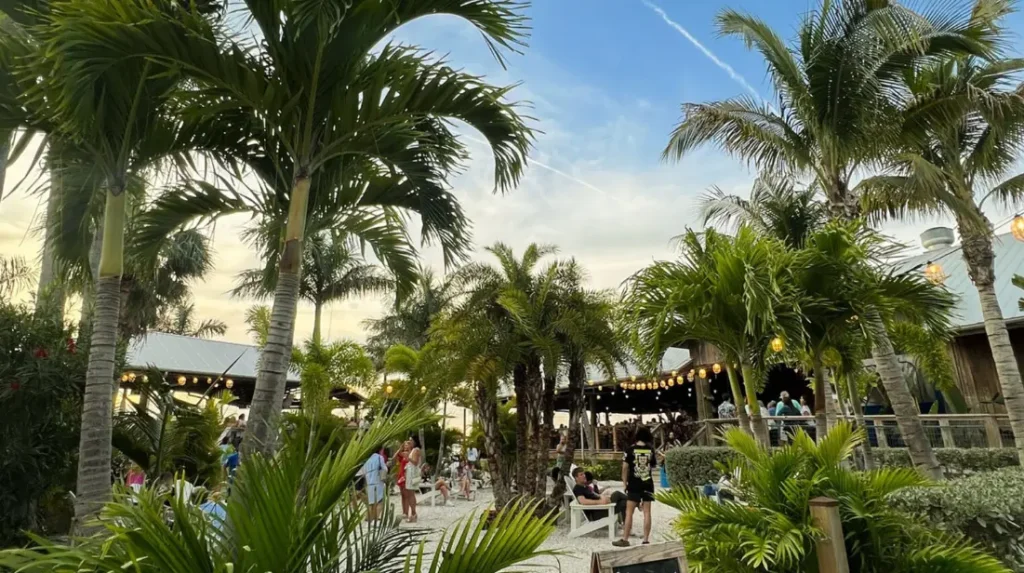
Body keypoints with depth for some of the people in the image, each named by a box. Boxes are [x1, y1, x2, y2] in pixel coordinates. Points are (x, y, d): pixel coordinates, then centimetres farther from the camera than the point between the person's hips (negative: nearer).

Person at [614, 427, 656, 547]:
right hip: (648, 485, 3)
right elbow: (654, 466, 14)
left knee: (629, 512, 2)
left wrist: (625, 483, 2)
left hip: (634, 485, -3)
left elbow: (625, 467, -7)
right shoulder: (651, 450, 2)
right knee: (647, 512, 6)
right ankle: (646, 540, 7)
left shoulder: (631, 449, -6)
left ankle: (625, 540, 4)